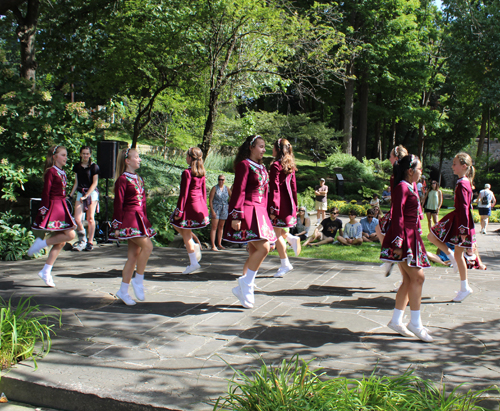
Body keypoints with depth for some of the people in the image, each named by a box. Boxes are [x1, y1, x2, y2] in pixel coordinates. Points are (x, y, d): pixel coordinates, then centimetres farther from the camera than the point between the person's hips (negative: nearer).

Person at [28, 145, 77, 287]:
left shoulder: (62, 173, 15)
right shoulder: (51, 171, -9)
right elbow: (46, 192, -13)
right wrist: (44, 209, -17)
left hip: (61, 206, 9)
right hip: (53, 207, -9)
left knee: (61, 242, 7)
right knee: (70, 235, -15)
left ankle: (46, 272, 11)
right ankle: (41, 243, -2)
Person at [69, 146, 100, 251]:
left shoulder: (94, 167, -1)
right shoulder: (77, 166, 11)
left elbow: (94, 183, -5)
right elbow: (76, 183, 16)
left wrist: (86, 195, -13)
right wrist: (71, 195, 8)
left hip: (92, 193, -3)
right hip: (80, 193, 3)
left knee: (90, 218, -4)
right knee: (77, 219, -8)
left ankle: (90, 242, 5)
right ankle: (82, 240, 11)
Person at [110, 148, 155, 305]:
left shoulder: (139, 179, 17)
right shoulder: (122, 180, -8)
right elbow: (118, 204, -10)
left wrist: (145, 220, 19)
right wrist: (117, 226, -12)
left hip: (139, 218, 9)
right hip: (129, 219, -9)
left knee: (134, 254, 7)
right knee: (147, 246, -17)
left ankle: (123, 291, 13)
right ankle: (138, 280, -3)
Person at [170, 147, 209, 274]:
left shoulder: (187, 172, -15)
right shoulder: (201, 173, 7)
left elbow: (184, 193, -16)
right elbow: (204, 190, 13)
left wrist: (179, 210, -12)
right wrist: (204, 206, 21)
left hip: (190, 204, -8)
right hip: (200, 205, 8)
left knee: (186, 233, 3)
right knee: (175, 224, 24)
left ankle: (193, 263, 3)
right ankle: (194, 246, 17)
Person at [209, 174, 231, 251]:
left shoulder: (227, 189, 7)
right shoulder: (214, 188, -5)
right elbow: (210, 200, -8)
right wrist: (212, 211, -15)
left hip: (224, 210, 4)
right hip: (216, 209, -4)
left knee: (221, 227, 10)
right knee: (214, 227, -8)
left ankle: (219, 244, 18)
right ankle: (213, 246, -10)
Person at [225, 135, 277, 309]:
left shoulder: (261, 167, 19)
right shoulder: (244, 165, -8)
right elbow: (239, 191, -14)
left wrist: (264, 213, 19)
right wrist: (236, 216, -19)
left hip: (259, 212, 9)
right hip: (247, 211, -9)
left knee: (254, 251, 7)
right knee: (263, 248, -17)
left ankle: (243, 287, 15)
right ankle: (247, 283, -4)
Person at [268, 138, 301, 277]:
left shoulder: (276, 165, -14)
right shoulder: (290, 166, 10)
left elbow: (274, 188, -17)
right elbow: (293, 186, 14)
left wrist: (273, 208, -17)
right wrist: (294, 205, 20)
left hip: (279, 203, -8)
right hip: (288, 202, 8)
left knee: (276, 234, -1)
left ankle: (285, 264, 1)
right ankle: (291, 238, 7)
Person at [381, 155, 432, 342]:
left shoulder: (412, 188, 18)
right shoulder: (402, 188, -12)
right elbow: (398, 216, -18)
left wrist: (416, 239, 21)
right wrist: (399, 242, -23)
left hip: (412, 237, 10)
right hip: (404, 238, -10)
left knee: (409, 280, 10)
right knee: (417, 277, -10)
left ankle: (396, 320, 17)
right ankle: (415, 323, -3)